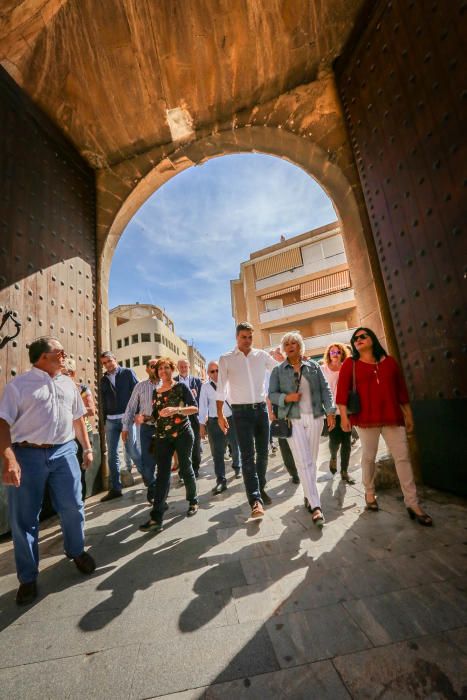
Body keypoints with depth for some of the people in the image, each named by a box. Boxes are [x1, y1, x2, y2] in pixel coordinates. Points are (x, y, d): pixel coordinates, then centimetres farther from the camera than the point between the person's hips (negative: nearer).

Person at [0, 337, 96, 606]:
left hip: (64, 452, 4)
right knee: (24, 517, 8)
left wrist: (87, 447, 14)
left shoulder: (68, 384, 11)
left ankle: (77, 551, 36)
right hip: (27, 455, -3)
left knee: (73, 507, 10)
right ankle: (28, 577, 29)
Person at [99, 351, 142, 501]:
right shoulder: (103, 379, 13)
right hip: (111, 420, 5)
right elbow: (104, 401, 15)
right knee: (112, 455, 7)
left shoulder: (127, 373, 1)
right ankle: (115, 488, 19)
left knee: (133, 450, -3)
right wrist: (104, 421, 12)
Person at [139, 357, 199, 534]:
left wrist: (176, 410, -24)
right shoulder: (156, 392, 11)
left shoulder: (181, 386, -3)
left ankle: (193, 501, 31)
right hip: (162, 436, 3)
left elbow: (194, 408, -11)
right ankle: (156, 518, 1)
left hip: (182, 434, -3)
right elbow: (156, 415, 17)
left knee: (185, 469, 9)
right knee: (162, 474, -1)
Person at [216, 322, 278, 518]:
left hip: (261, 408, 3)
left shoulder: (262, 355, 5)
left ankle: (260, 488, 32)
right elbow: (221, 388, -1)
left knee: (263, 452, 12)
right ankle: (255, 500, -2)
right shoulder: (226, 359, -1)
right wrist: (220, 414, -5)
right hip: (241, 411, -3)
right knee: (247, 455, -6)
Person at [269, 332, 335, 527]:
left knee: (312, 460, 12)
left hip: (315, 418, 2)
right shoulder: (278, 370, 3)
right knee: (303, 462, -6)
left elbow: (325, 390, 6)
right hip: (293, 420, -2)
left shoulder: (313, 366, 7)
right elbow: (272, 394, 3)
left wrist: (330, 412, -2)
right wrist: (286, 398, -15)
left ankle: (308, 496, 31)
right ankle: (315, 506, 0)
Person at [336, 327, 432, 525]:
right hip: (366, 418, -2)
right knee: (368, 457, 9)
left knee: (403, 457, 3)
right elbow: (342, 391, -6)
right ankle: (369, 493, 28)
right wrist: (344, 416, -12)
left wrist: (408, 415, 13)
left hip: (392, 417, 3)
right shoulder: (350, 364, 0)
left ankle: (412, 503, 14)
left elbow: (401, 389, 13)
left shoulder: (389, 361, 10)